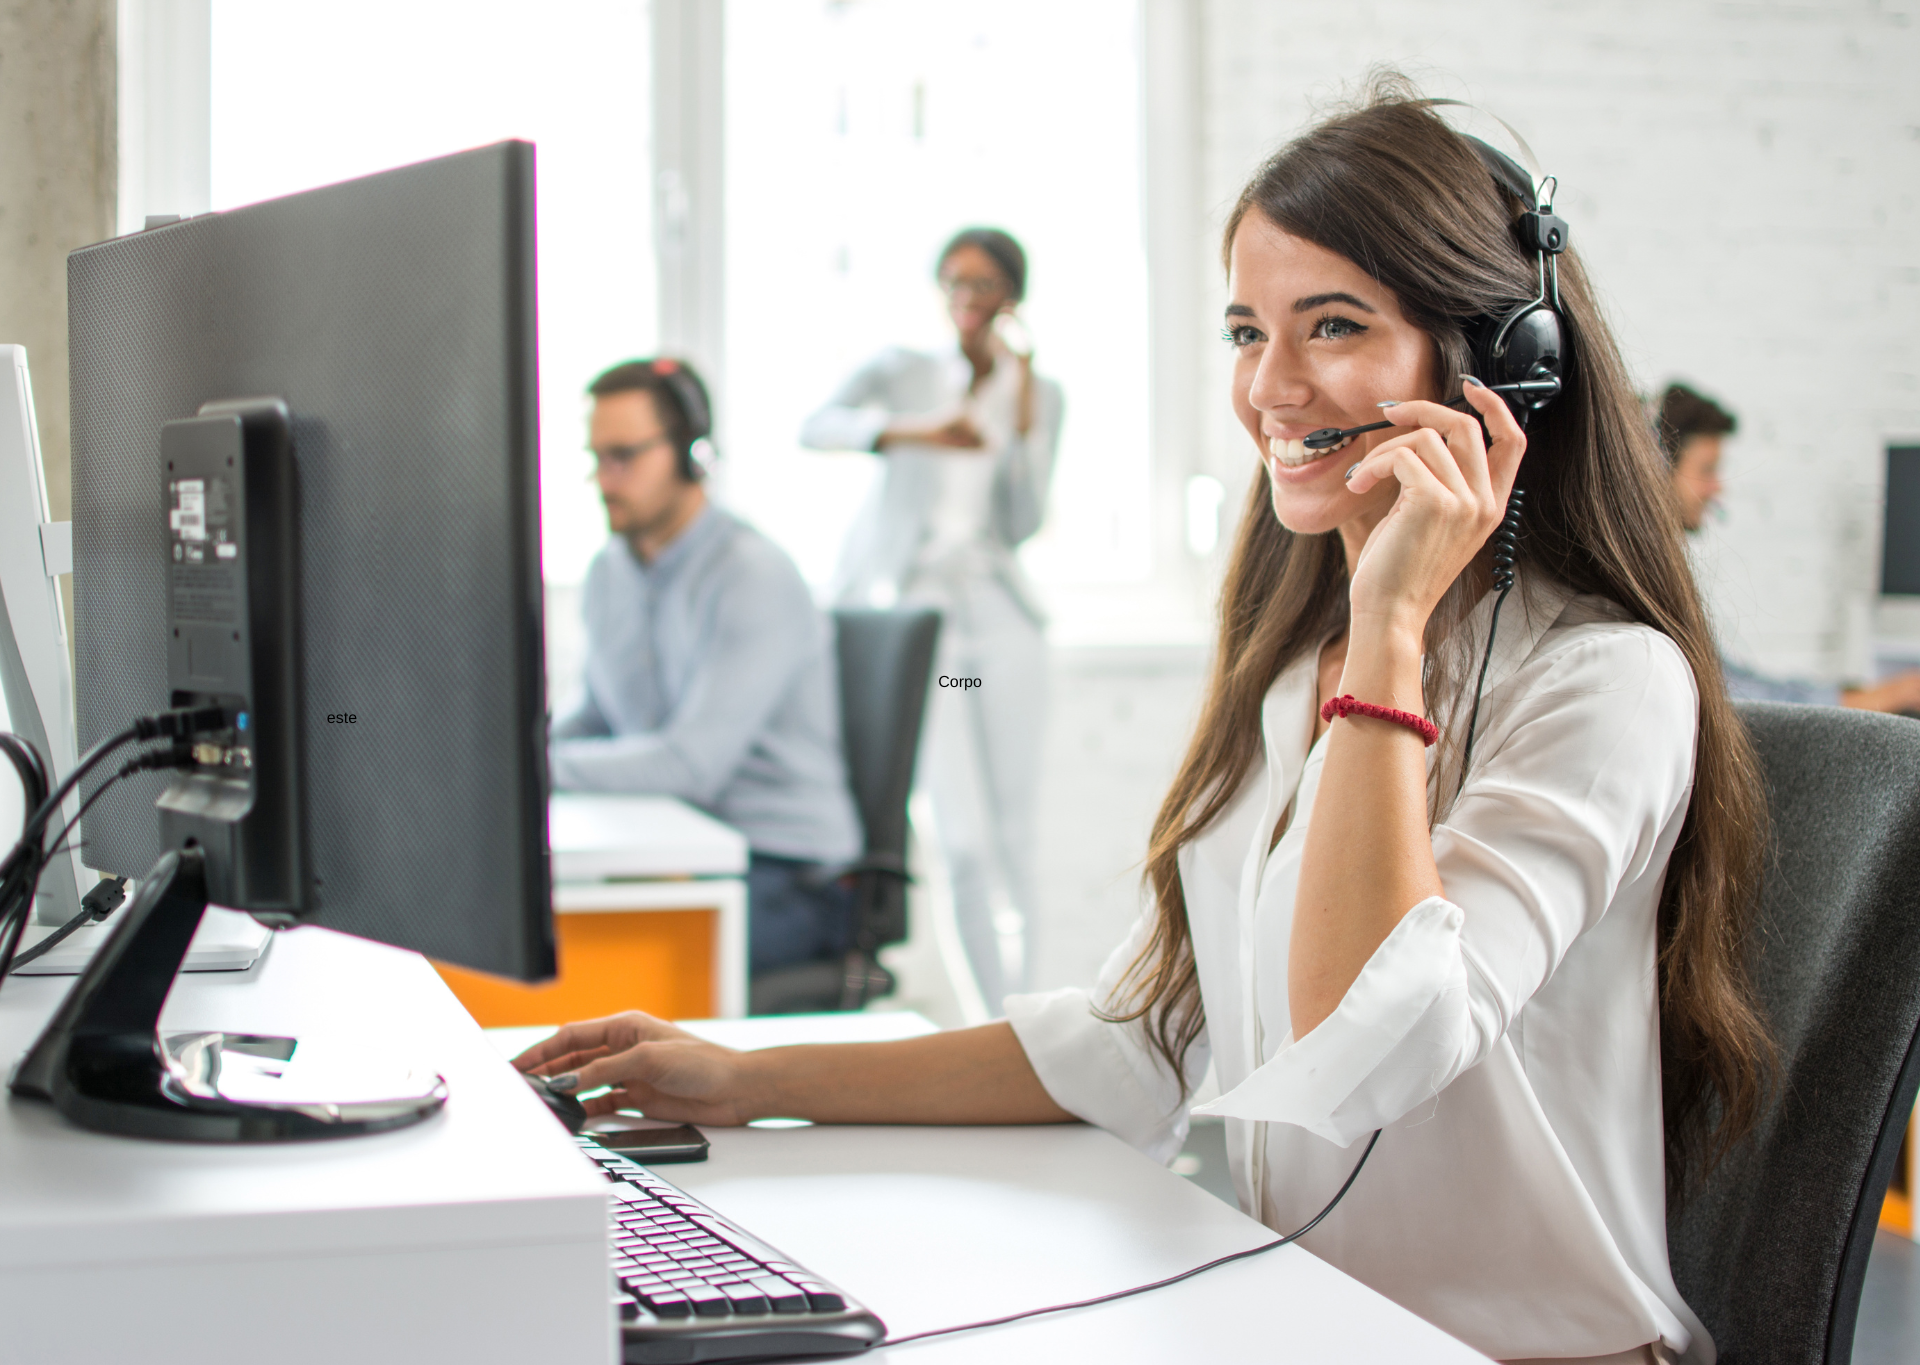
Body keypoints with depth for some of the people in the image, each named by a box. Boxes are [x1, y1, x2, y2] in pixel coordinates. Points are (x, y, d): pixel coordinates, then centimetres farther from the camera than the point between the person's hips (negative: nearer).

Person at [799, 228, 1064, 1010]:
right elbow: (816, 427, -14)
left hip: (996, 610, 3)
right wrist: (912, 432, -28)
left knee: (1013, 828, 4)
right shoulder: (902, 370, 6)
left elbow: (1022, 524, 1)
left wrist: (1021, 411, -6)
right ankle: (1000, 1014, -5)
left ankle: (1018, 1001, 16)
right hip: (906, 605, -3)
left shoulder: (1038, 394, 12)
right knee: (963, 837, -11)